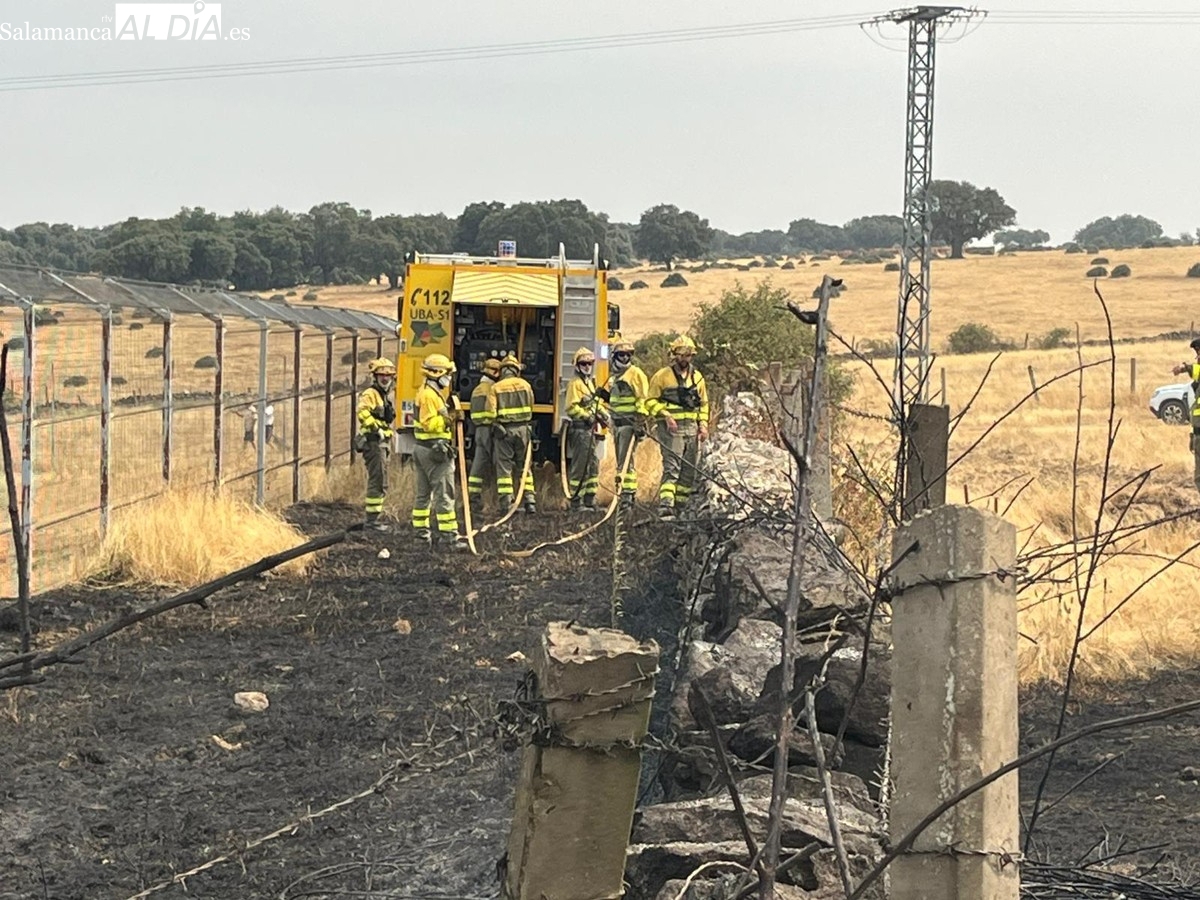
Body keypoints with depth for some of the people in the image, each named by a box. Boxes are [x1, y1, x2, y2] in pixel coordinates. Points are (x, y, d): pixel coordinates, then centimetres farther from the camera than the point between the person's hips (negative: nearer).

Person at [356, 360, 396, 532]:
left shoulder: (386, 395, 19)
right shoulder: (370, 393, -12)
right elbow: (362, 412, -29)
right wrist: (376, 429, -26)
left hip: (383, 442, 10)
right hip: (373, 442, -10)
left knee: (381, 484, 14)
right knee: (377, 482, -11)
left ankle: (374, 518, 21)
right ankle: (372, 519, -9)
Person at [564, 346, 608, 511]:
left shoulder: (591, 383, 20)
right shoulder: (575, 384, -9)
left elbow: (598, 403, 26)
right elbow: (572, 408, -16)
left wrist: (604, 414, 7)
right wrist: (588, 417, -23)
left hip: (592, 429, 9)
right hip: (580, 429, -9)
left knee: (593, 466, 13)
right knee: (580, 467, -8)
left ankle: (590, 501, 20)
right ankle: (576, 502, -4)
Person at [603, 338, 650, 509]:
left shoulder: (635, 373, -7)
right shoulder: (613, 375, 17)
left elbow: (643, 398, -14)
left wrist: (640, 420, -21)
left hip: (630, 422, -8)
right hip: (617, 422, 8)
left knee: (625, 459, -15)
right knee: (621, 460, 10)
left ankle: (627, 493, -16)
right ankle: (629, 491, 16)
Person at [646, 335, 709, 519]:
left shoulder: (697, 377, 16)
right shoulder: (662, 376, 0)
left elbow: (703, 404, 24)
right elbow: (650, 401, 0)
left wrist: (703, 425, 11)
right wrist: (665, 415, -14)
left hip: (692, 428, 6)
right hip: (671, 428, -6)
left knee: (689, 471, 6)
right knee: (671, 468, -17)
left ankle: (680, 506, 14)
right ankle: (665, 507, -25)